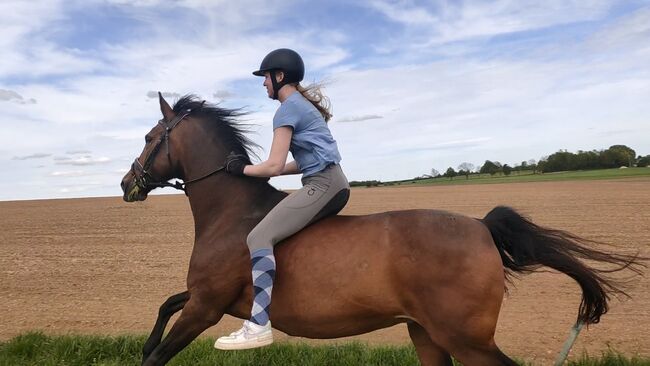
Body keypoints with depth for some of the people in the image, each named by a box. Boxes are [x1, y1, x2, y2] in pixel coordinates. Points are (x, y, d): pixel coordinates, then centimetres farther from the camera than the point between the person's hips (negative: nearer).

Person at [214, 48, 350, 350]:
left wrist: (242, 169, 4)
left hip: (322, 185, -11)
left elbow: (274, 166, -13)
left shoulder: (287, 109, -7)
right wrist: (256, 169, 17)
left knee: (259, 237, -17)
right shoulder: (303, 105, 23)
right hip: (333, 184, 11)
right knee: (274, 221, 27)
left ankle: (258, 325, -24)